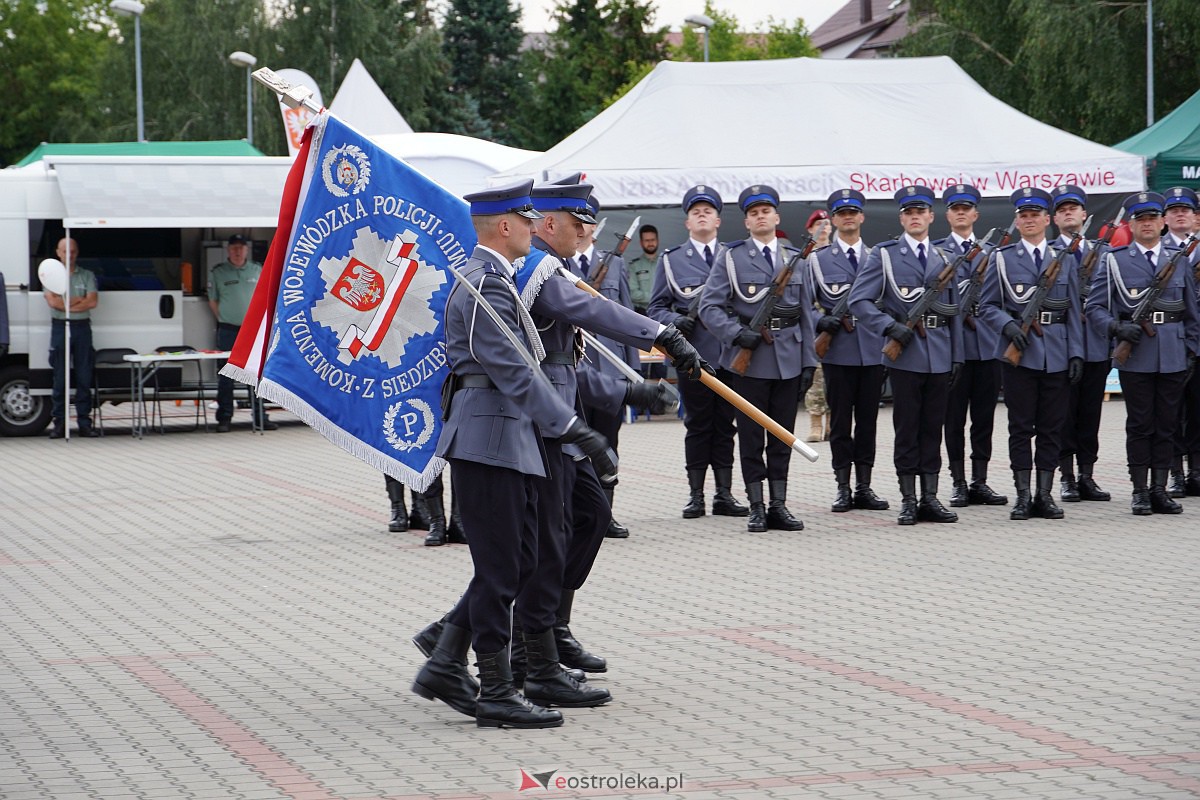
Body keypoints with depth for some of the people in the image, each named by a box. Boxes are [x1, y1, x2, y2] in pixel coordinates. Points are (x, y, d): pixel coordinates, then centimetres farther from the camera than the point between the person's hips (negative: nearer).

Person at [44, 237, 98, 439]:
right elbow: (53, 301, -8)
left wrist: (65, 303, -7)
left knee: (84, 378, 1)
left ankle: (84, 422, 4)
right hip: (59, 327, -1)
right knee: (60, 378, -1)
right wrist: (79, 301, -4)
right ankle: (59, 422, 1)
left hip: (82, 327, 1)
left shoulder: (87, 276, 10)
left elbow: (93, 301, -4)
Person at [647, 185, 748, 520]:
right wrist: (678, 320, -13)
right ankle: (696, 495, 8)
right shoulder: (671, 260, 8)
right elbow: (656, 308, 7)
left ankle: (724, 494, 11)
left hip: (731, 354, 1)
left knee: (725, 425, 5)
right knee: (697, 425, 2)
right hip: (693, 355, -1)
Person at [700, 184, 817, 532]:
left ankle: (778, 506, 12)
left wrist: (808, 361, 7)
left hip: (788, 359, 3)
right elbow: (709, 307, -4)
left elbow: (805, 314, 13)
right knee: (751, 436, 1)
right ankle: (757, 508, 7)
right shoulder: (731, 258, 1)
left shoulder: (795, 259, 12)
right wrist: (738, 333, -19)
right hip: (749, 360, -3)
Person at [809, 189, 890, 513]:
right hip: (838, 351, -1)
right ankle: (843, 488, 7)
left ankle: (864, 487, 11)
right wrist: (821, 321, -14)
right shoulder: (817, 260, 7)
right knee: (840, 422, 2)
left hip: (873, 350, 2)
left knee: (868, 421, 5)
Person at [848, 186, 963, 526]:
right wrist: (891, 327, -18)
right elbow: (859, 300, -6)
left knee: (933, 429, 6)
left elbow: (953, 312, 16)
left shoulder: (943, 259, 14)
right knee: (907, 430, 0)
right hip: (906, 356, -4)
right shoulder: (884, 255, 1)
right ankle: (909, 501, 5)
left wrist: (957, 356, 10)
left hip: (939, 357, 4)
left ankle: (930, 498, 11)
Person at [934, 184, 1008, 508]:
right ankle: (958, 483, 7)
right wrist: (959, 313, -14)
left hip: (988, 343, 3)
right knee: (954, 418, 2)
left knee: (984, 417, 5)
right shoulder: (936, 251, 4)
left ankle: (980, 482, 10)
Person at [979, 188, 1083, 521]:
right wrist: (1008, 324, -16)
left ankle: (1044, 494, 10)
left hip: (1056, 354, 2)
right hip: (1019, 353, -2)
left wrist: (1076, 353, 1)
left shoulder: (1065, 259, 10)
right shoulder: (1002, 258, 5)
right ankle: (1023, 495, 5)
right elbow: (988, 306, 4)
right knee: (1021, 427, 0)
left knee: (1052, 426, 4)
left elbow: (1074, 311, 9)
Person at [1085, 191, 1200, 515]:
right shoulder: (1114, 260, 2)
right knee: (1140, 425, 1)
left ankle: (1159, 489, 11)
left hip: (1173, 358, 3)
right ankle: (1140, 491, 7)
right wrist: (1117, 327, -18)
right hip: (1135, 358, -3)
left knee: (1166, 424, 5)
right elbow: (1095, 307, -1)